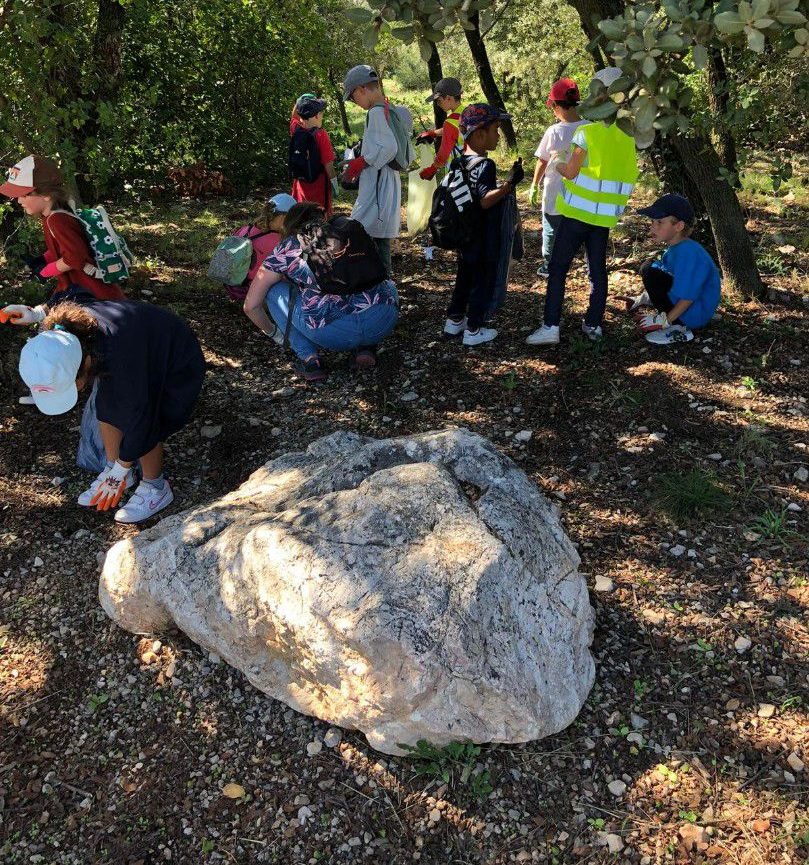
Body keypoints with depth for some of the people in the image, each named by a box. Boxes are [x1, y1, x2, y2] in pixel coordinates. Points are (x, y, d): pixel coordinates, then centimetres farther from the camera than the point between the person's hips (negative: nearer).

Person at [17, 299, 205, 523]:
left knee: (145, 429, -10)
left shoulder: (121, 358, -44)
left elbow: (138, 412, -30)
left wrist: (121, 470, -17)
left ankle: (155, 489, 12)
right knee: (106, 409, 4)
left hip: (175, 364, -7)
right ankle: (113, 469, 26)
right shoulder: (59, 335, -22)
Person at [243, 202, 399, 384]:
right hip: (383, 323, 3)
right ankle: (365, 348, 15)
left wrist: (273, 332, 44)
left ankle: (310, 358, 9)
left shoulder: (286, 248, 18)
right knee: (388, 287, 37)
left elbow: (251, 306, 24)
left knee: (274, 290, 21)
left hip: (331, 333, -2)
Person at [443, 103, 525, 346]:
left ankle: (454, 320, 30)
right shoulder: (485, 165, -21)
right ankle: (474, 330, 8)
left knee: (464, 277, 20)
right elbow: (485, 200, -30)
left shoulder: (461, 162, 6)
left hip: (464, 235, 9)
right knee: (484, 281, 3)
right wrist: (510, 183, -35)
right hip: (484, 241, -8)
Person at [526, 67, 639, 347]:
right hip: (605, 215, 5)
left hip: (578, 211, -5)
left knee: (558, 268, -1)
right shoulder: (627, 134, 6)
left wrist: (557, 164, 7)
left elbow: (571, 171, -12)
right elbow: (627, 174, 8)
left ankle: (550, 326, -7)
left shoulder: (587, 131, -12)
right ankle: (594, 324, 17)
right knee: (597, 269, 13)